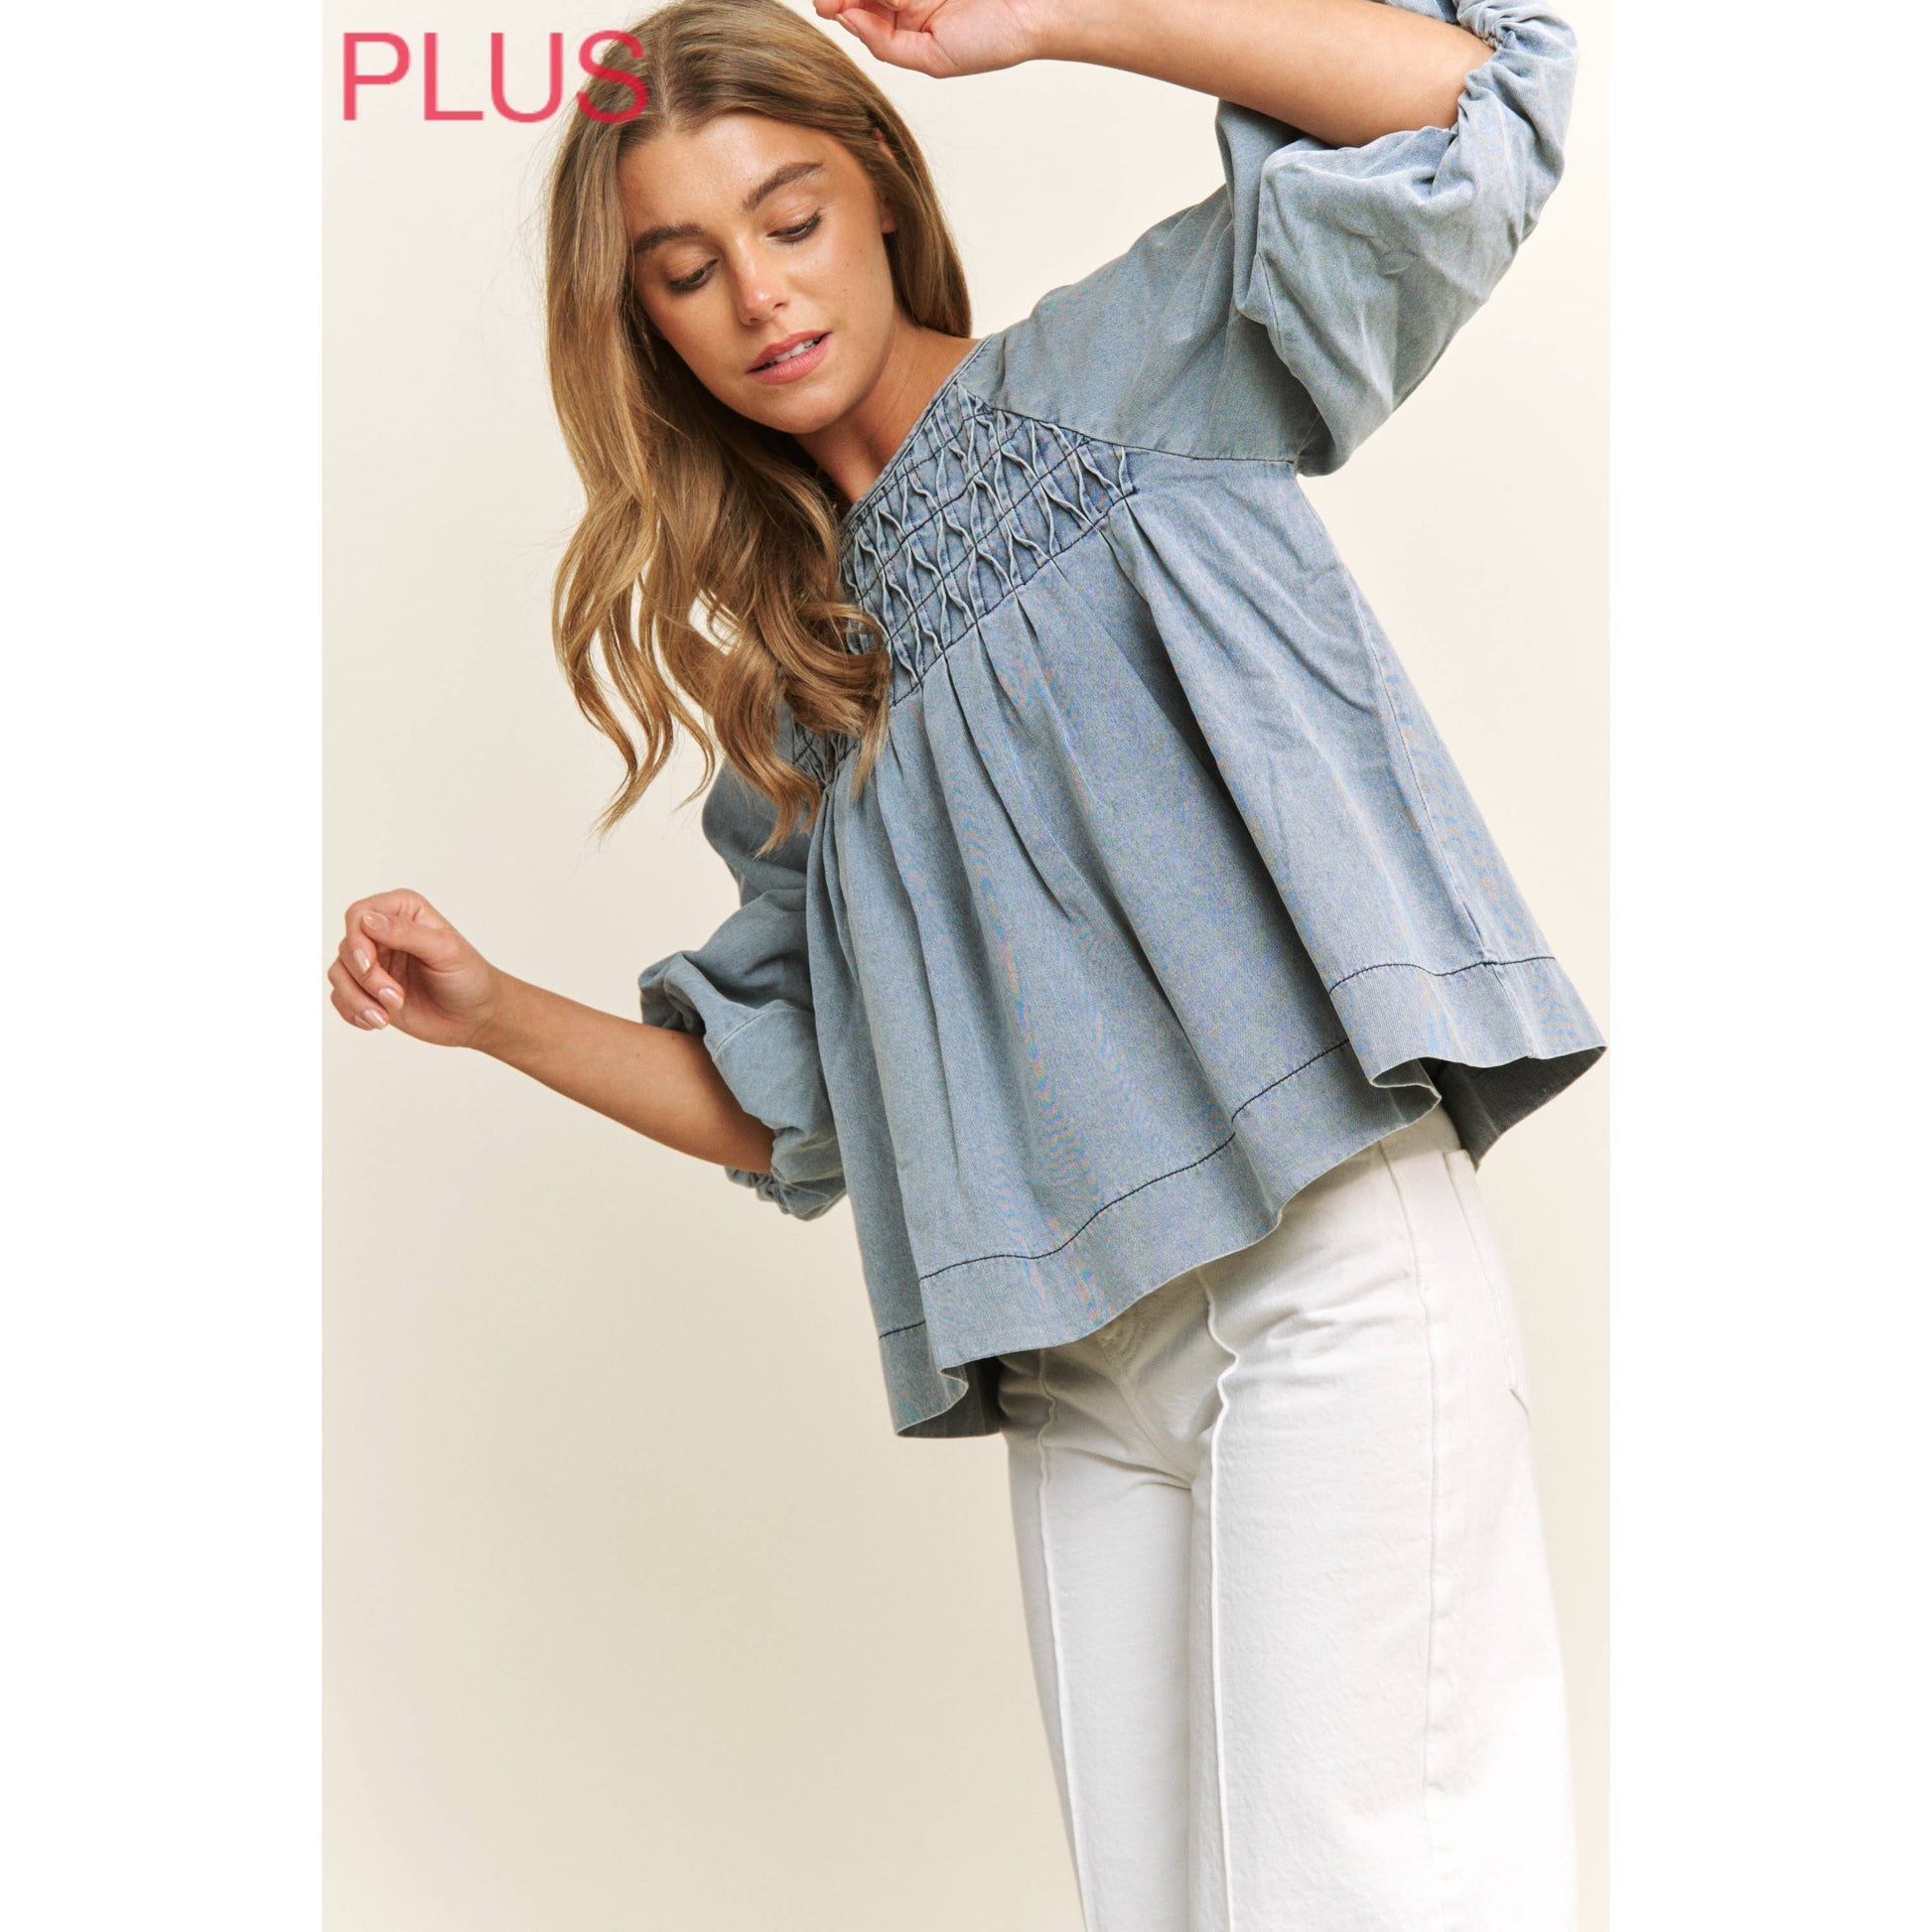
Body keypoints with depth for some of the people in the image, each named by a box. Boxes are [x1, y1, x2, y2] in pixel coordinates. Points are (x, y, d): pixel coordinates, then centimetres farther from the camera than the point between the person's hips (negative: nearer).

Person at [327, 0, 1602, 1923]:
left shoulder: (1123, 377, 7)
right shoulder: (785, 680, 18)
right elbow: (781, 1106, 19)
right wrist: (497, 1014, 6)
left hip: (1325, 1253, -5)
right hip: (1078, 1358, 5)